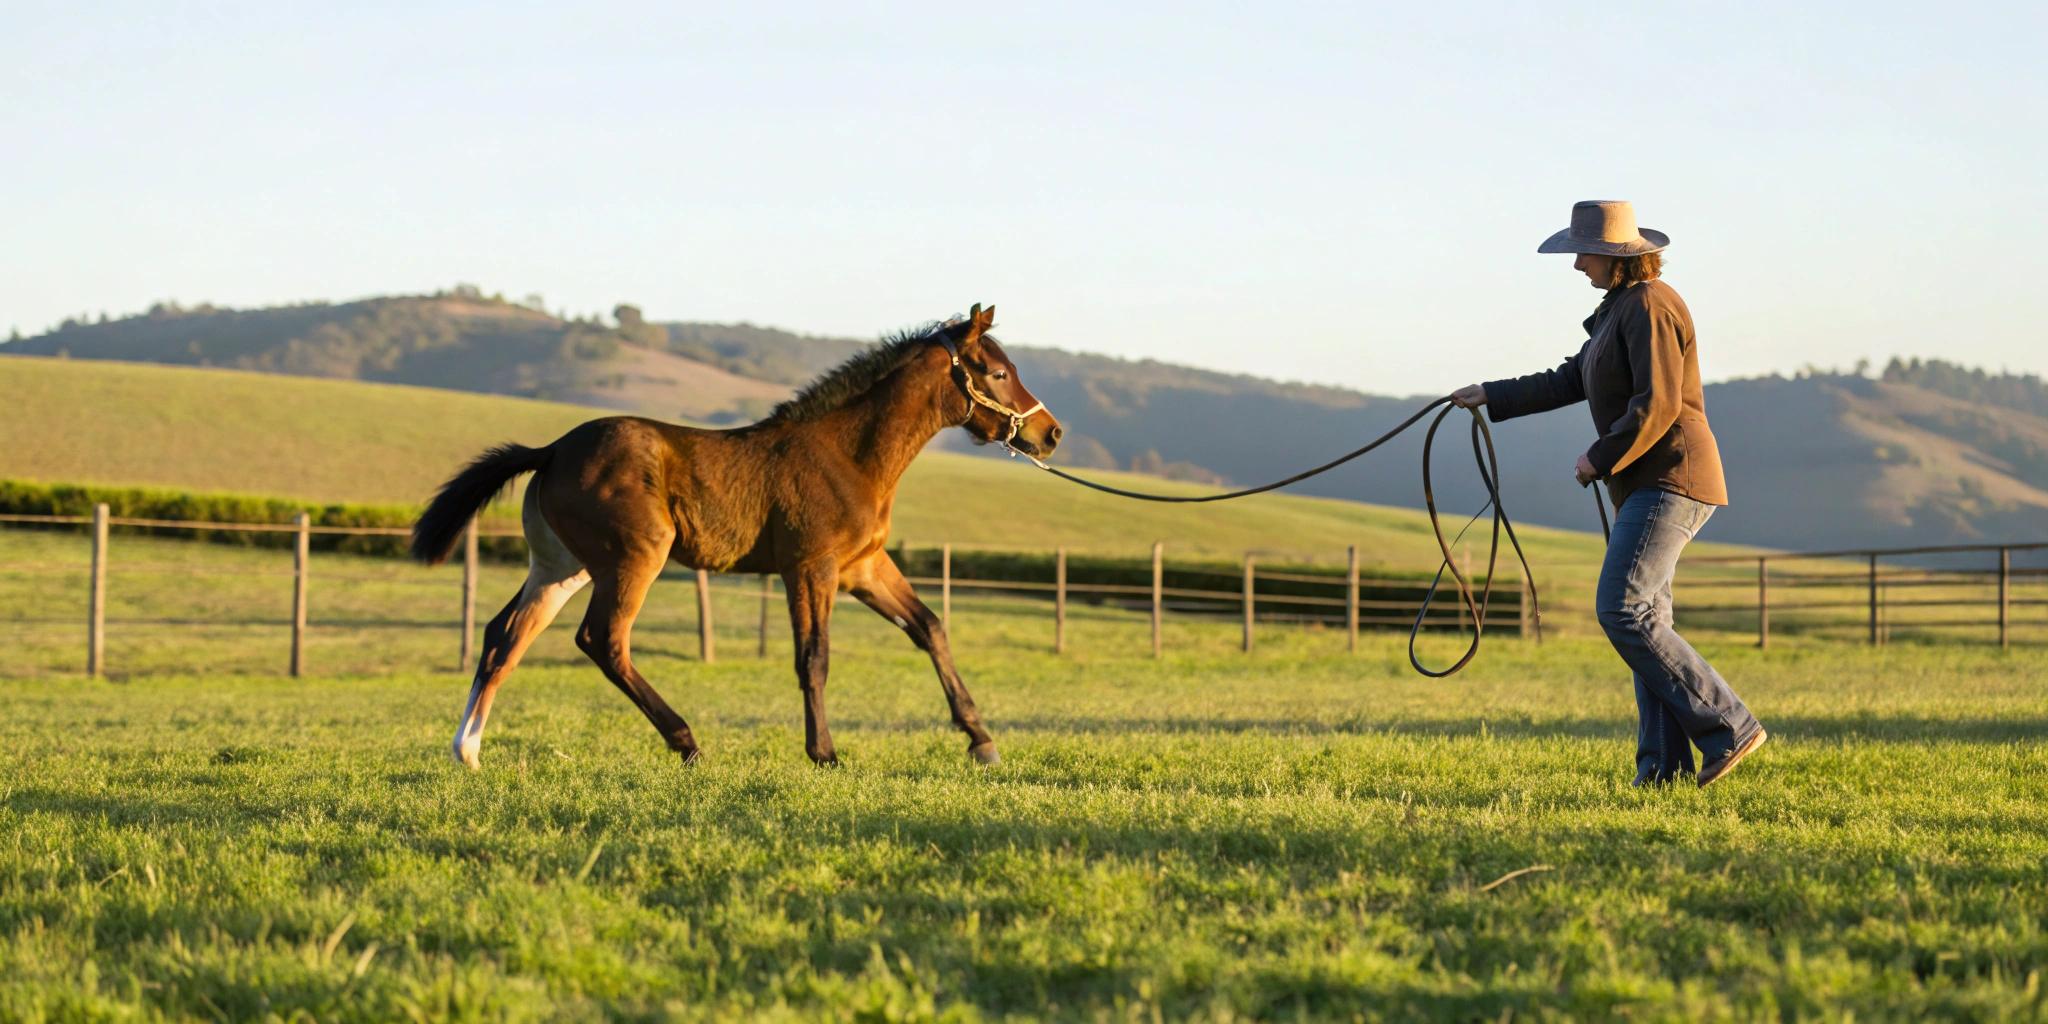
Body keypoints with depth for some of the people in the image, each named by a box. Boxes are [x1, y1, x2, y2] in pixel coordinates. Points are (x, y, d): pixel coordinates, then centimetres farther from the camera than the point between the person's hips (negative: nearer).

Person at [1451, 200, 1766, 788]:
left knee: (1623, 612, -16)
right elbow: (1572, 382, 27)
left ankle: (1728, 728, -14)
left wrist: (1599, 459, -14)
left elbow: (1657, 405, -22)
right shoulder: (1621, 307, 18)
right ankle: (1665, 766, 4)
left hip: (1672, 479, -11)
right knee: (1644, 621, 6)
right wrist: (1492, 396, 27)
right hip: (1646, 486, 11)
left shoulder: (1649, 306, -14)